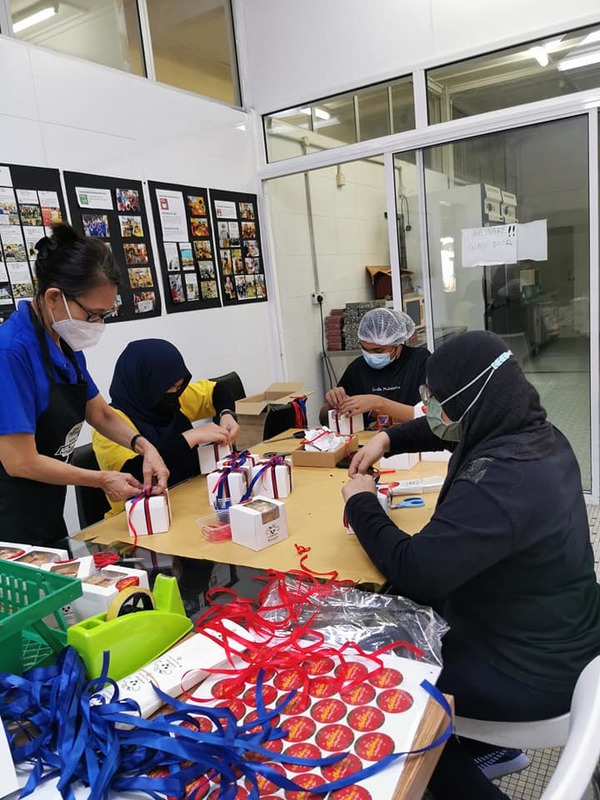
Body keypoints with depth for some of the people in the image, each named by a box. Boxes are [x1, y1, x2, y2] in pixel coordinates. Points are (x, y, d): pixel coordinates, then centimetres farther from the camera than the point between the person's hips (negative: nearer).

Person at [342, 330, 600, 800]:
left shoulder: (501, 480, -36)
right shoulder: (535, 434, -6)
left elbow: (414, 570, -32)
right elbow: (452, 430, 14)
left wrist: (361, 503, -16)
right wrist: (389, 439, 1)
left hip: (533, 673, -9)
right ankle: (487, 747, 36)